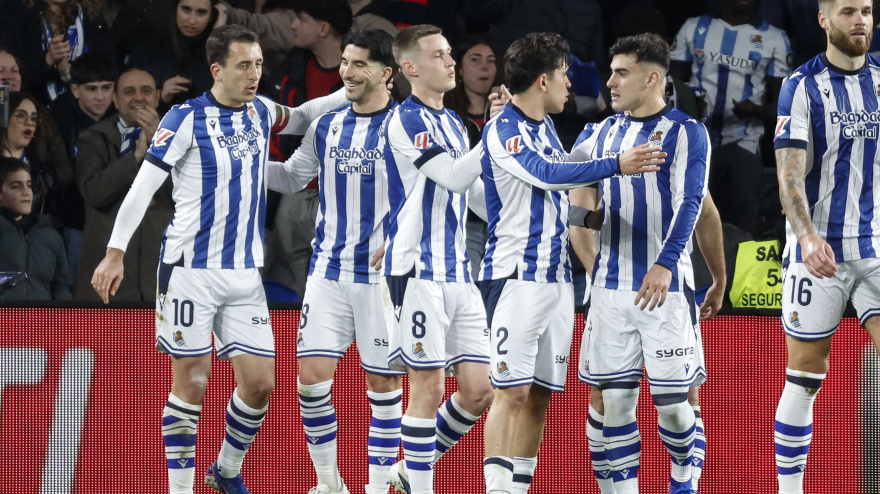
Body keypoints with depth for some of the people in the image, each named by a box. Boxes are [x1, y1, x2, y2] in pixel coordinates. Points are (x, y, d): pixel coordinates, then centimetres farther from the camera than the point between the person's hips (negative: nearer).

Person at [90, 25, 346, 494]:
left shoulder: (259, 111, 9)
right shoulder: (186, 119, -9)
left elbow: (299, 119, 31)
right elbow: (142, 187, -8)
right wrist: (115, 253, -11)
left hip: (245, 274, 6)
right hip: (190, 271, -6)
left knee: (260, 383, 2)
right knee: (191, 383, -5)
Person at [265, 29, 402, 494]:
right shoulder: (326, 127, 9)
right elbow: (290, 178, 20)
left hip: (383, 275, -4)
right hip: (330, 269, 4)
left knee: (383, 383, 1)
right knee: (312, 375, -4)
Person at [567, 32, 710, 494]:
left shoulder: (685, 132, -4)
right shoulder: (600, 134, 12)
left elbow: (689, 204, -14)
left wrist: (665, 265, -27)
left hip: (663, 286, -4)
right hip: (610, 287, 5)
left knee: (671, 400, -1)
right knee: (614, 398, 1)